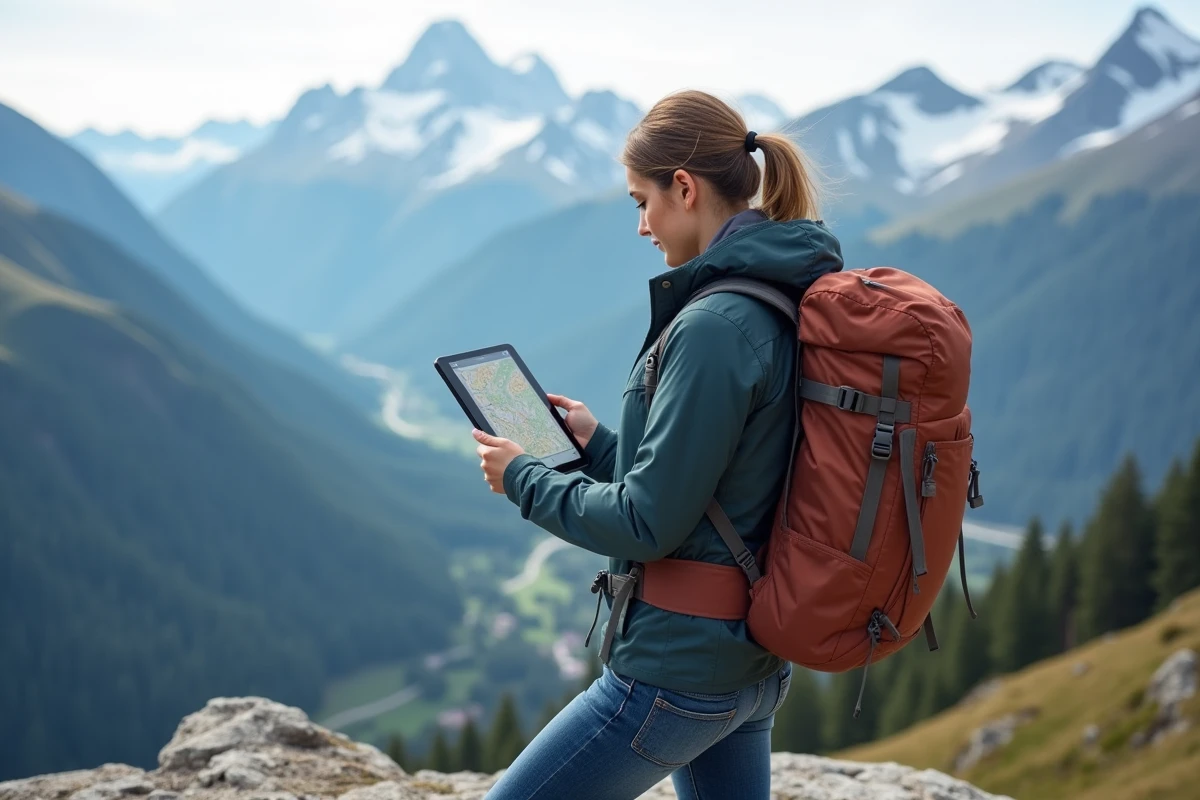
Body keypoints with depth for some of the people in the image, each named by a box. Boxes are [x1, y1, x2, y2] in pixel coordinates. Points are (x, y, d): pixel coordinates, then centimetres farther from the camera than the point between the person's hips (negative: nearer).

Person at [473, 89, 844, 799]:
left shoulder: (715, 326, -22)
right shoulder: (787, 303, 7)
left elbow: (648, 523, -20)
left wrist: (524, 478, -6)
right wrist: (600, 442, 14)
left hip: (679, 667, -10)